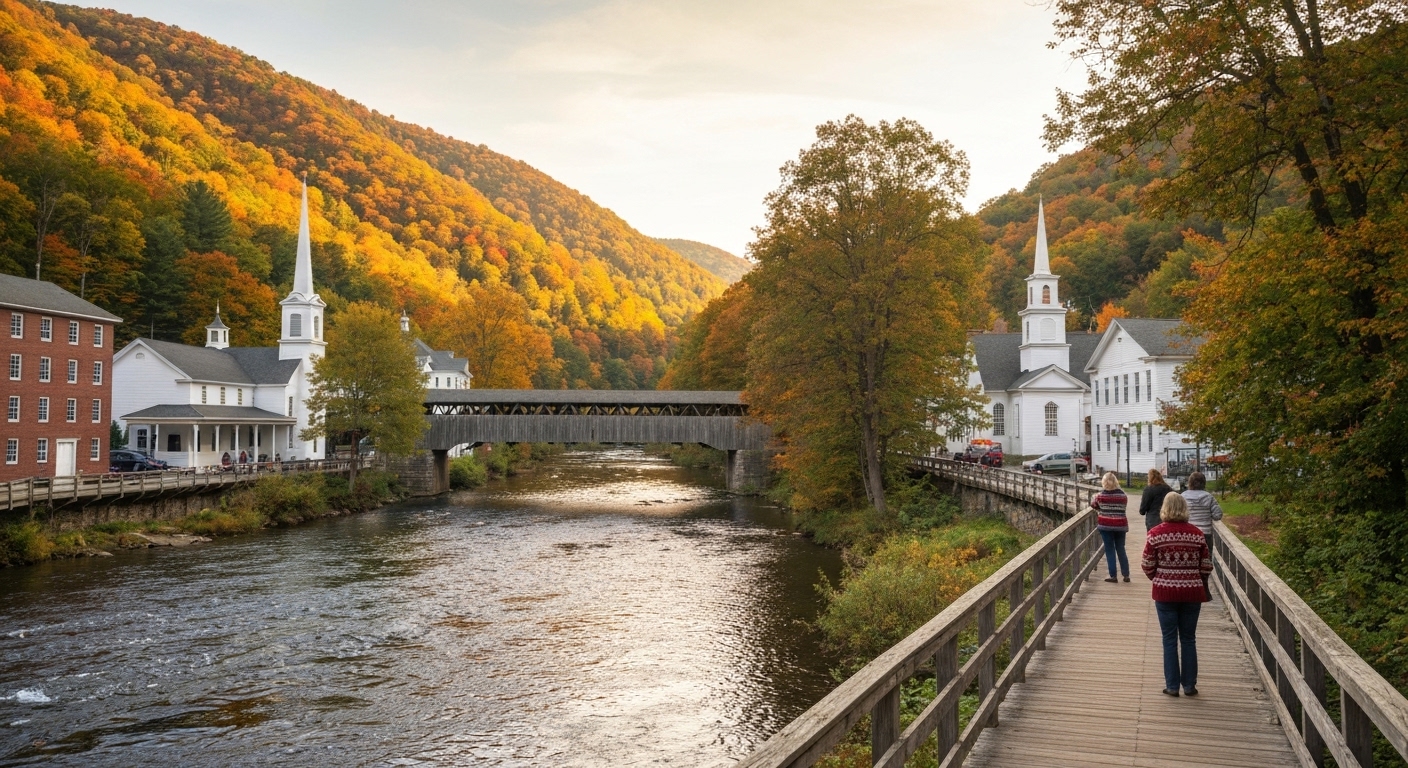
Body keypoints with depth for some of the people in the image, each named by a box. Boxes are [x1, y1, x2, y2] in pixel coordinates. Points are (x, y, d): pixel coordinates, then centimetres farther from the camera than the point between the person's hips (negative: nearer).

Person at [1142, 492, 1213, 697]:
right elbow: (1206, 566, 0)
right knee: (1188, 639, 13)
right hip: (1192, 593, 1)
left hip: (1164, 592, -1)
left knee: (1170, 639, 8)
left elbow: (1147, 566, -5)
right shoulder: (1197, 534, -4)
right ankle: (1189, 685, 17)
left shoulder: (1155, 534, -9)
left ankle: (1172, 686, 11)